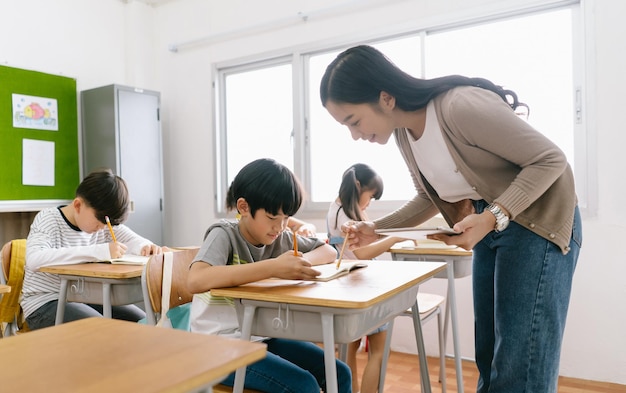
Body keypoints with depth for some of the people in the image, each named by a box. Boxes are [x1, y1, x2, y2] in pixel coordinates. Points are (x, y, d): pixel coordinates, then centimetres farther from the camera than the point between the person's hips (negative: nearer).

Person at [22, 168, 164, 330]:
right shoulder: (47, 219, -15)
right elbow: (34, 260, -34)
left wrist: (146, 247, -26)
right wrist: (100, 251, -43)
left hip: (87, 298, 5)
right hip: (45, 304, -5)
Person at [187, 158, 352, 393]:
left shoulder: (280, 237, 0)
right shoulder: (224, 235, -17)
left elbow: (329, 251, 8)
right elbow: (196, 281, -36)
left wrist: (304, 260, -16)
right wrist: (273, 267, -40)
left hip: (262, 338, 6)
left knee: (339, 373, -2)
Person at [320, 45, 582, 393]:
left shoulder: (462, 106, -28)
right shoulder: (403, 133, -3)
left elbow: (551, 159, -20)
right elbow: (433, 197, 10)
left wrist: (492, 217, -32)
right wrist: (376, 229, -3)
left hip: (537, 223, -7)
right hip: (490, 225, 8)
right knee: (490, 355, 13)